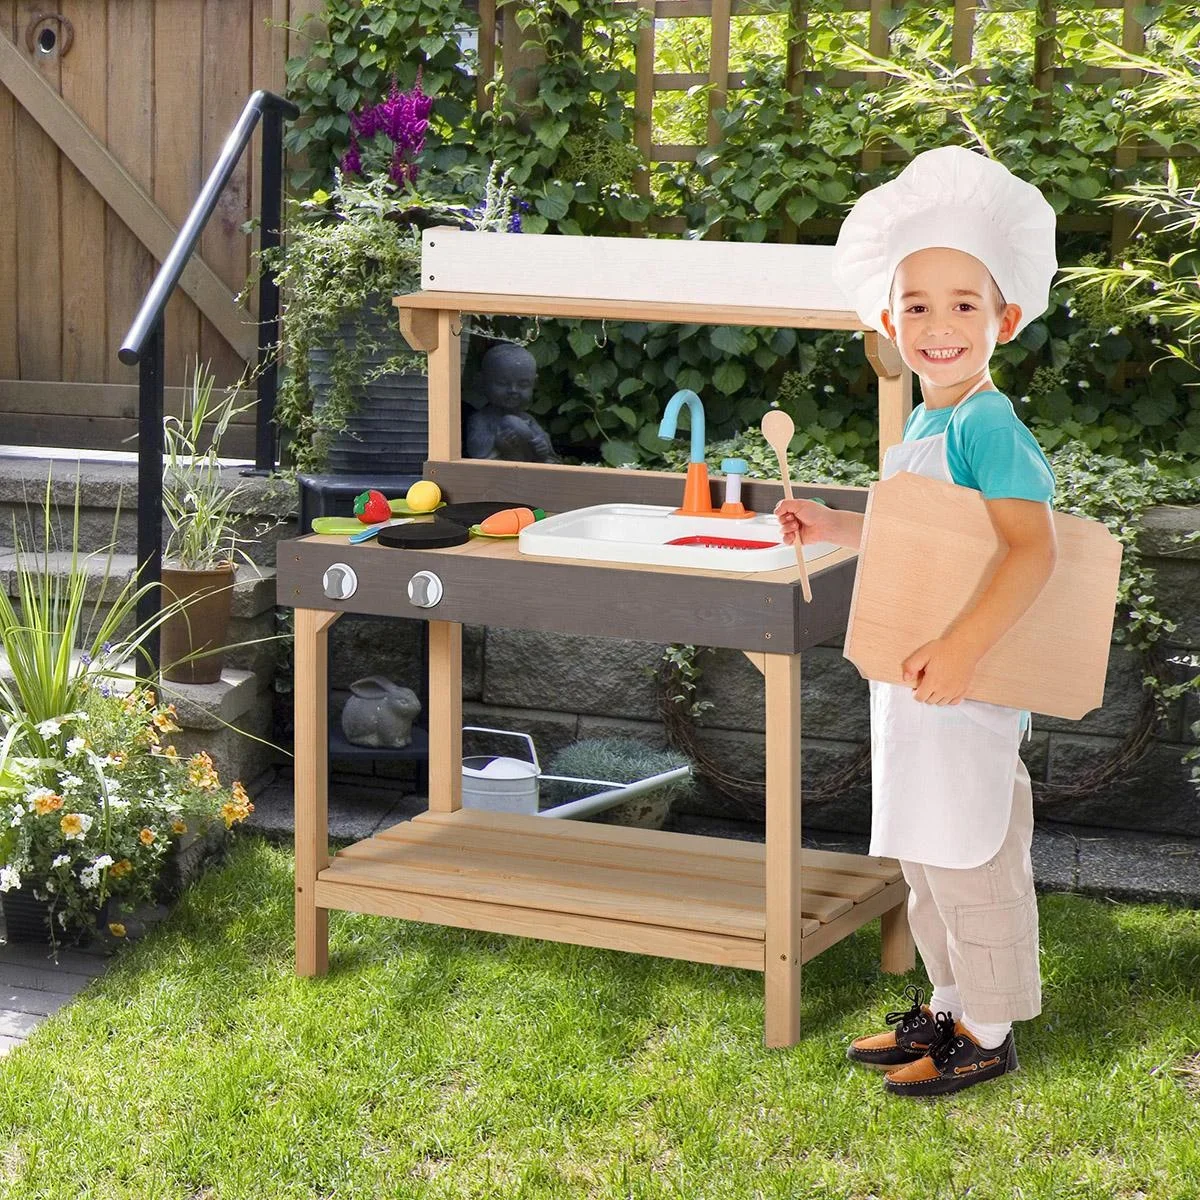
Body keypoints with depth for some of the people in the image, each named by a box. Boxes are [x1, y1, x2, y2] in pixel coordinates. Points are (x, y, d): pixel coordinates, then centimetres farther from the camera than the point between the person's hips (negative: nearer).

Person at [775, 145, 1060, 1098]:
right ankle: (947, 1005, 35)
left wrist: (964, 647, -37)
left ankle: (990, 1033, 16)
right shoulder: (923, 427, 10)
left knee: (971, 859, 2)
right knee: (924, 857, 20)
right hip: (911, 684, 9)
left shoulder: (988, 427, -19)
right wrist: (838, 528, 15)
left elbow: (1033, 548, -29)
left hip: (971, 693, -9)